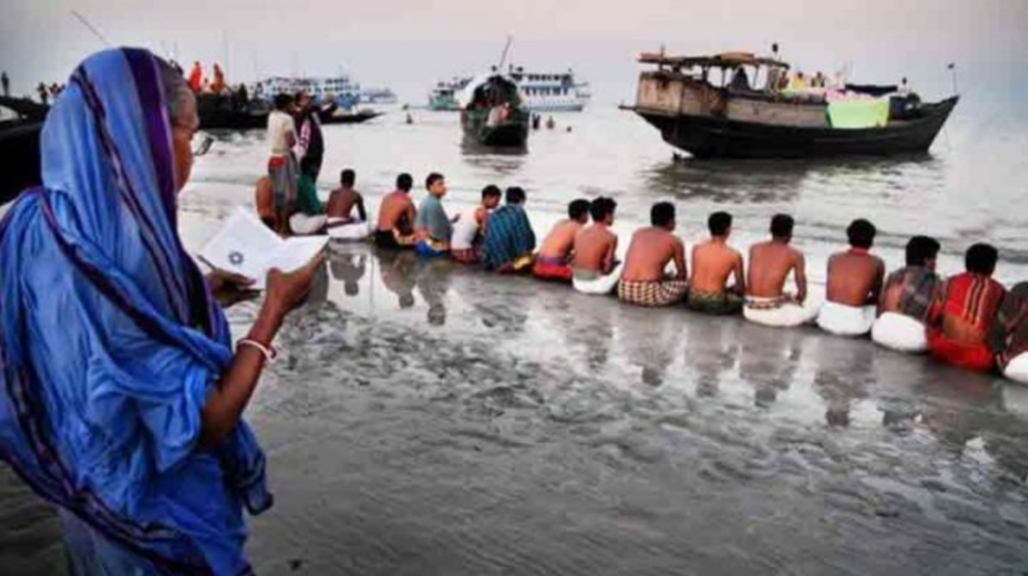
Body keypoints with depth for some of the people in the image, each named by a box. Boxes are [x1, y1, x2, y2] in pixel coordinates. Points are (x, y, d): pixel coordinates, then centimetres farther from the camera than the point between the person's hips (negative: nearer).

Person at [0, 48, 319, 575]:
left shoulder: (45, 225, -6)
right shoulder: (108, 257, -34)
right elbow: (206, 422, -28)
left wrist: (196, 292, 9)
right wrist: (274, 308, -20)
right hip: (157, 515, -8)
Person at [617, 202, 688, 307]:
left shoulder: (638, 233, 17)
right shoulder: (674, 241, 6)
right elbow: (682, 274, 14)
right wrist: (669, 279, 36)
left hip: (624, 292, 5)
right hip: (649, 294, -5)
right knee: (685, 282, 17)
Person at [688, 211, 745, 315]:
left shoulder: (696, 248, 0)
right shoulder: (734, 255, -8)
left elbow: (694, 276, 10)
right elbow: (741, 288, 1)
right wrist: (729, 289, 24)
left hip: (694, 300, 4)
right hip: (715, 304, -4)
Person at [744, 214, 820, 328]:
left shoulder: (754, 248, 8)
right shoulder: (795, 255, -3)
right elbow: (802, 294, 0)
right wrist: (795, 301, 23)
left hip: (750, 311, 5)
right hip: (773, 313, -5)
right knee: (814, 308, 21)